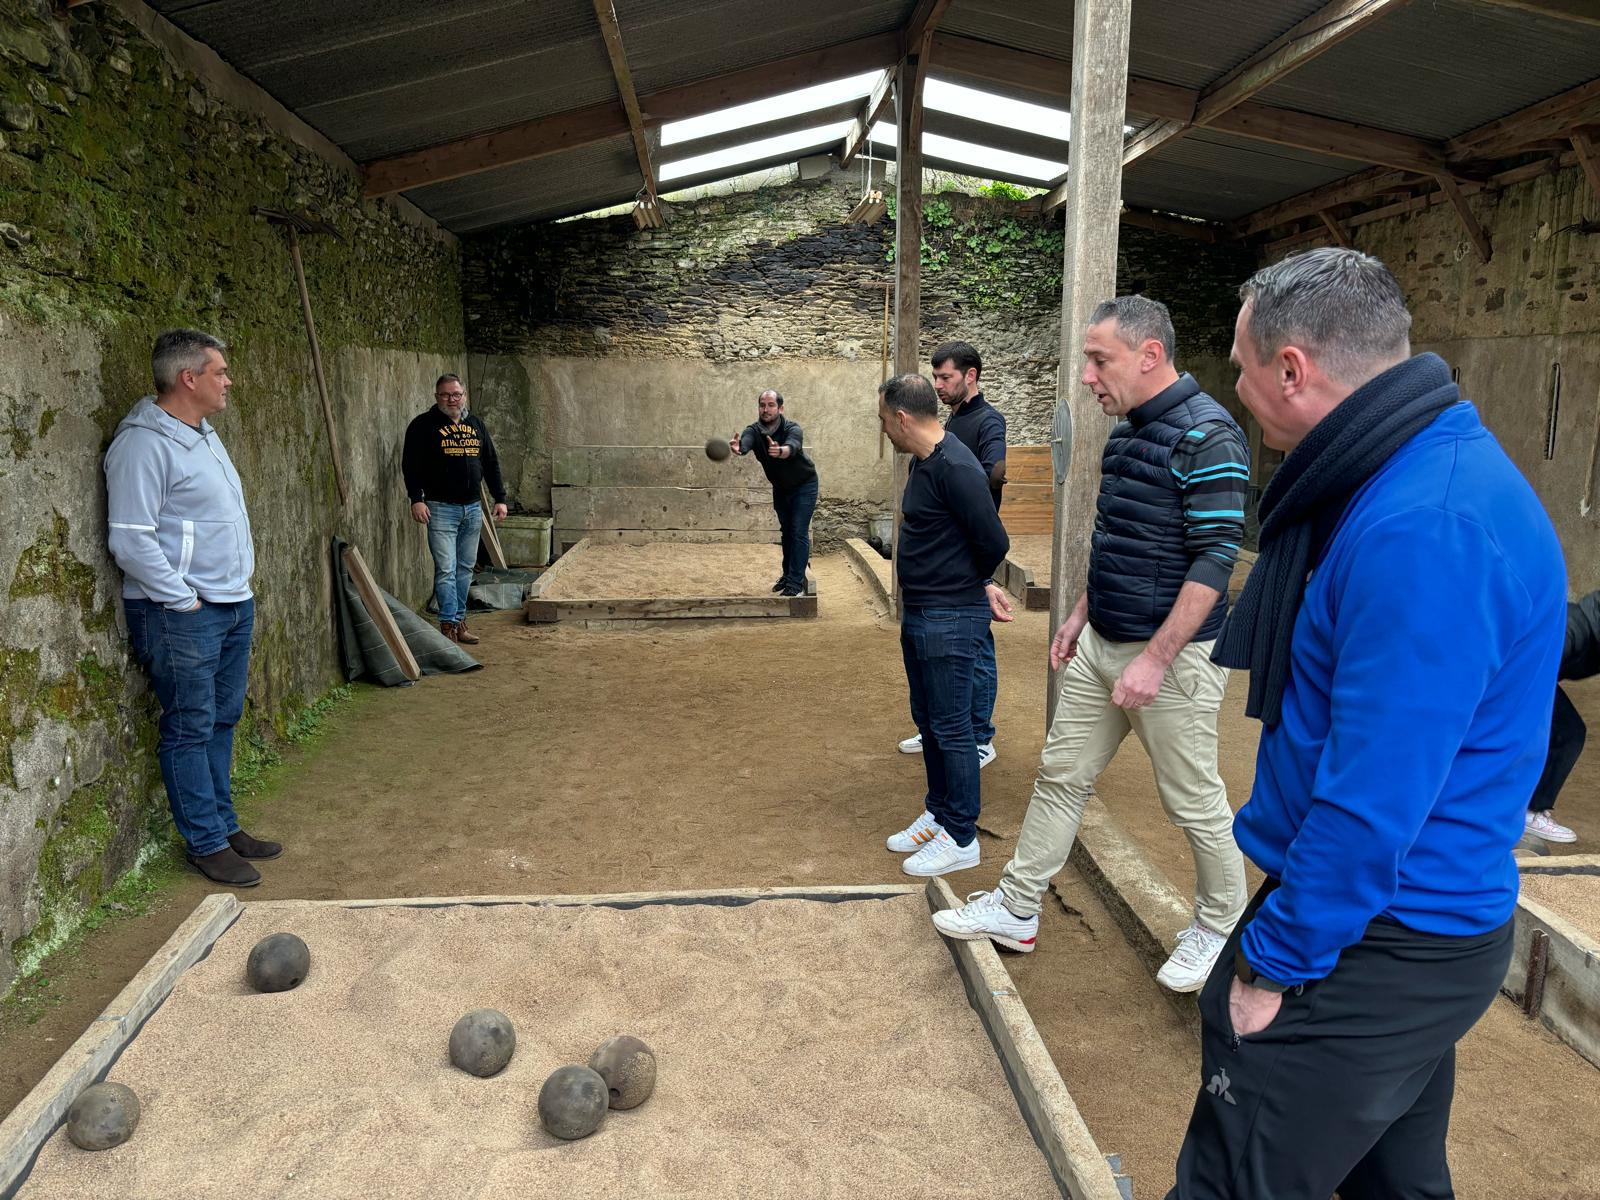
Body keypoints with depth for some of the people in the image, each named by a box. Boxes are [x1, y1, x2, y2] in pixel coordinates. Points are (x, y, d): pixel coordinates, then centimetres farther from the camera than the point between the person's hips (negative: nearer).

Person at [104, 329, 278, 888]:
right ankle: (207, 844, 11)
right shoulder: (144, 444, -16)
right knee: (189, 730, 1)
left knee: (222, 721, 15)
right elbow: (130, 541, -21)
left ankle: (224, 824, 26)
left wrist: (237, 586, 16)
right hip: (182, 614, -9)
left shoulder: (205, 434, 13)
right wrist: (185, 600, -17)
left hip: (234, 603, 9)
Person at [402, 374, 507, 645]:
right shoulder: (423, 425, -2)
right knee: (446, 569, -7)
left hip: (472, 508, 5)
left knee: (466, 568, 9)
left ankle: (460, 620, 18)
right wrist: (416, 498, -18)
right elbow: (410, 464, -8)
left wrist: (499, 498, 11)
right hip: (441, 508, -5)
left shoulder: (476, 424, 13)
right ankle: (448, 624, -2)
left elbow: (491, 463, 16)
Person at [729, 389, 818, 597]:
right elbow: (745, 443, -40)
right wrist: (737, 447, -65)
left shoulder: (793, 429, -28)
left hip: (804, 485, -5)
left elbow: (792, 447, -49)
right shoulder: (753, 430, -18)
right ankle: (788, 574, 28)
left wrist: (780, 451, -73)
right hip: (780, 487, 5)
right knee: (786, 531, 15)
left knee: (799, 532, -11)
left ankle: (796, 581, -9)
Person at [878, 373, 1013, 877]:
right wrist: (981, 585, 7)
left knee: (951, 729, 1)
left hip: (949, 621, -10)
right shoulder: (923, 461, 9)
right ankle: (938, 815, 34)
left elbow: (994, 542, -20)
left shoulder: (954, 468, -22)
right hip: (919, 615, 10)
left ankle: (961, 840, 14)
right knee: (928, 720, 19)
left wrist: (972, 585, -1)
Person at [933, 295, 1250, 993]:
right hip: (1100, 646, 9)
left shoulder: (1206, 438, -19)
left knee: (1194, 803, 7)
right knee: (1061, 775, 13)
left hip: (1170, 653, -8)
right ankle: (1017, 909, 25)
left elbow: (1215, 560, -22)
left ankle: (1219, 928, 30)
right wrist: (1080, 614, 19)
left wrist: (1155, 659, -23)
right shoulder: (1125, 431, 9)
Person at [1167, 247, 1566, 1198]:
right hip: (1409, 925, 10)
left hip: (1371, 951, -10)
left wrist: (1276, 961, -16)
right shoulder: (1440, 466, 6)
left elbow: (1373, 797, -27)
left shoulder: (1423, 531, -28)